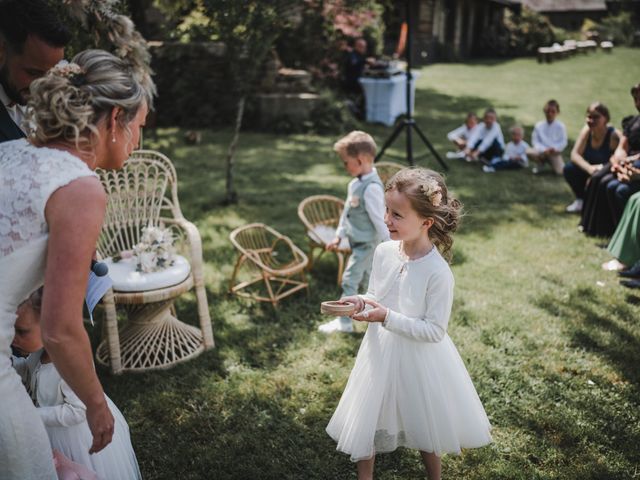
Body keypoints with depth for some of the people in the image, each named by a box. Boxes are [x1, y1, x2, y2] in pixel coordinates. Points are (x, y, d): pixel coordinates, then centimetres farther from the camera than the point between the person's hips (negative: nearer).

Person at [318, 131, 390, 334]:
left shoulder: (372, 188, -26)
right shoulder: (356, 183, 3)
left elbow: (380, 221, -23)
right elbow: (347, 211, 14)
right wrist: (339, 236, 17)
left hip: (366, 243, -9)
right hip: (357, 241, 9)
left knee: (349, 280, -2)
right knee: (366, 279, 20)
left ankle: (344, 322, 9)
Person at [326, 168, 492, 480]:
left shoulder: (438, 272, -26)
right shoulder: (383, 252, -9)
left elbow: (434, 331, -22)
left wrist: (388, 318, -29)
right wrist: (360, 302, -16)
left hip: (418, 358, -4)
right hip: (380, 352, 5)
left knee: (423, 425, 20)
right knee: (366, 419, 19)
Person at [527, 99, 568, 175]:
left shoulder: (560, 126, -5)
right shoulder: (539, 125, -5)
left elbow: (563, 142, -5)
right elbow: (535, 141, -6)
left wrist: (555, 148, -23)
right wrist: (544, 150, -20)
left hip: (555, 153, -1)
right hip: (542, 151, 1)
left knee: (560, 171, -20)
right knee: (529, 152, -30)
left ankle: (551, 163, 18)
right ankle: (540, 164, 3)